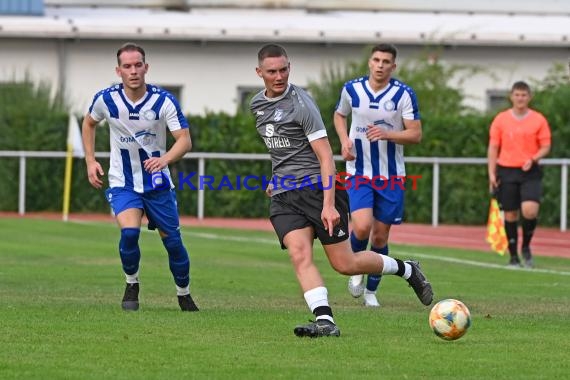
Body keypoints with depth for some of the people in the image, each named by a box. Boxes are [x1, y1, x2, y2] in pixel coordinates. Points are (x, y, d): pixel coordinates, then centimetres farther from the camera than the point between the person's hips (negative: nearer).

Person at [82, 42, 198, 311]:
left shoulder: (164, 101, -14)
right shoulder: (106, 99, -9)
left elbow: (185, 140, -19)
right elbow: (89, 123, 13)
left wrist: (165, 158, -39)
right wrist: (90, 161, 5)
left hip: (158, 184, 0)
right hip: (122, 183, 0)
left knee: (172, 241, 4)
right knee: (129, 232, -24)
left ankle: (184, 295, 27)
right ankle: (131, 286, 1)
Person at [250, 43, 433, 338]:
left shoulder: (301, 103, -13)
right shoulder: (257, 104, 10)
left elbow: (326, 157, -17)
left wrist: (329, 204, -25)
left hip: (316, 187, -6)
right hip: (284, 197, 6)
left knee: (344, 264, -2)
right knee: (300, 255, -19)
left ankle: (407, 270, 22)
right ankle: (325, 321, -28)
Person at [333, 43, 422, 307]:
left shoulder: (404, 94, -6)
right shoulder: (352, 89, 0)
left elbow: (416, 134, -5)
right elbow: (339, 115, 19)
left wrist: (388, 134, -23)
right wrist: (344, 141, 0)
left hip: (391, 176, 0)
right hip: (359, 173, 0)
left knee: (380, 236, 5)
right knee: (361, 227, -21)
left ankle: (371, 290, 24)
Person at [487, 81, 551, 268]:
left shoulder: (539, 120, 3)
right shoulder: (500, 119, 4)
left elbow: (546, 147, 5)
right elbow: (493, 147, 7)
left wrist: (533, 159, -14)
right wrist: (491, 174, -1)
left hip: (530, 172, -1)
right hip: (506, 172, 1)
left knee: (530, 210, -19)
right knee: (510, 214, 2)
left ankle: (526, 246, 6)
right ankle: (513, 257, 13)